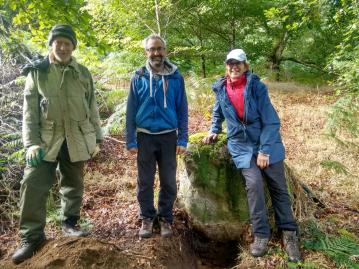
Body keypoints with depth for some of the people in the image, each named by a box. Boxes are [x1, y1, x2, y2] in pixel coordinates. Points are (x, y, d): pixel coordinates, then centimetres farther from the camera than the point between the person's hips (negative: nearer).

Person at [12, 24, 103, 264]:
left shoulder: (83, 73, 8)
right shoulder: (37, 72, 4)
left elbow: (92, 108, 10)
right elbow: (29, 111, 0)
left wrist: (96, 138, 7)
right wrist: (31, 142, -10)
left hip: (76, 139, 2)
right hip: (45, 139, -1)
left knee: (74, 184, 12)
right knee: (33, 185, -5)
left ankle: (70, 223, 30)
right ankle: (32, 235, 9)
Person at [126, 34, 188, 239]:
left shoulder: (175, 77, -1)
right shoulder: (139, 77, 0)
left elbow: (182, 109, 1)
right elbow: (131, 110, 1)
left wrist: (182, 139, -5)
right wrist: (130, 141, -3)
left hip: (168, 136, 0)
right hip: (145, 136, 0)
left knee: (169, 182, 8)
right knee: (145, 182, 9)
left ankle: (166, 218, 25)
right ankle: (147, 218, 26)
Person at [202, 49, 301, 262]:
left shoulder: (257, 87, -9)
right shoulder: (221, 89, 2)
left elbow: (271, 121, -12)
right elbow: (218, 112, 24)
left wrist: (264, 150, -17)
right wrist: (214, 131, 15)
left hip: (267, 143, -1)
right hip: (242, 146, 1)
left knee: (278, 187, 2)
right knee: (254, 184, -16)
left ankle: (289, 232, 16)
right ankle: (261, 234, -3)